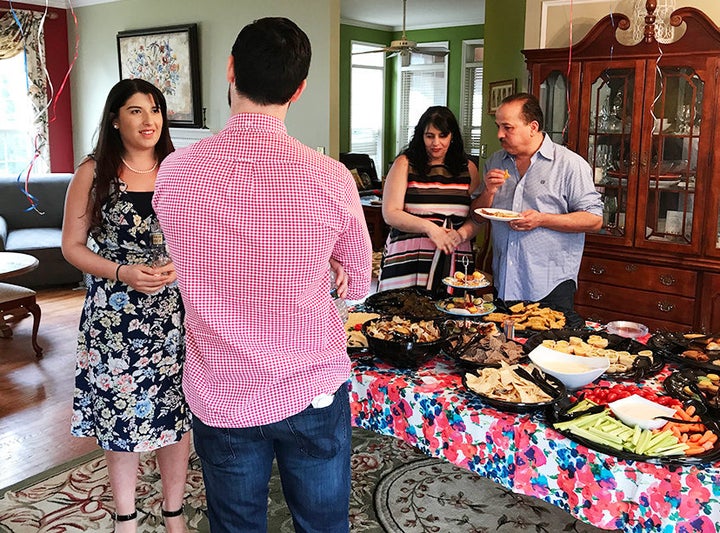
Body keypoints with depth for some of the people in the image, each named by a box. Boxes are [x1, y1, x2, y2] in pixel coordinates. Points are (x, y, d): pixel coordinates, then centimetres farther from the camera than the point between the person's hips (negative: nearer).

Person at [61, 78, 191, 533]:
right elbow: (73, 245, 1)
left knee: (176, 412, 7)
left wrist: (180, 265, -13)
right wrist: (122, 272, -14)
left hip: (175, 311, 1)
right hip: (114, 314, -1)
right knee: (120, 414, 7)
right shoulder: (93, 173, 0)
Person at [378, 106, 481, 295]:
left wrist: (461, 234, -12)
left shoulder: (468, 168, 12)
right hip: (409, 257, -2)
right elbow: (390, 214, -4)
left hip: (455, 259, 2)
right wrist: (429, 227, -14)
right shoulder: (405, 164, 3)